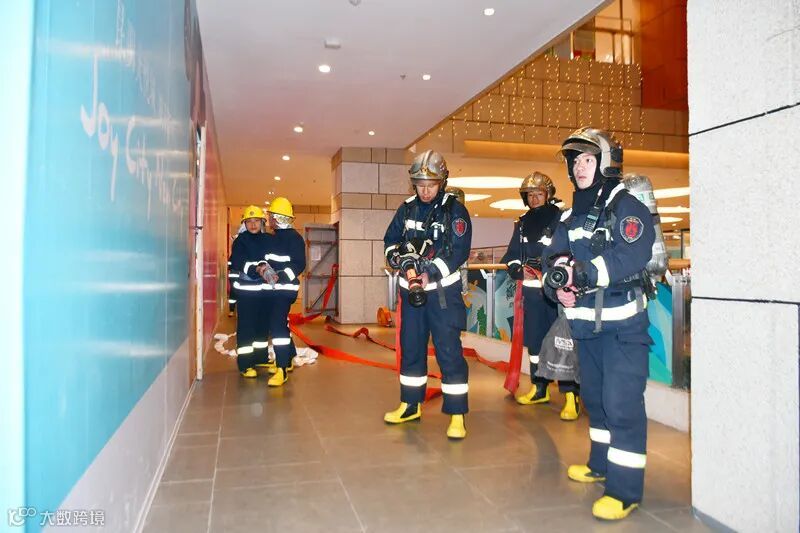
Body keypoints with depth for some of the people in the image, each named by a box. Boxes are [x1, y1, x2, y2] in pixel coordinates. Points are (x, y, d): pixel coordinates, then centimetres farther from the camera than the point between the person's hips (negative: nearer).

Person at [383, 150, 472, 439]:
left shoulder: (455, 210, -8)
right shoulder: (406, 209, 7)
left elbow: (459, 251, -14)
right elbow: (391, 242, 11)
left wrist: (429, 273, -21)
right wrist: (403, 259, -10)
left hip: (443, 290, -5)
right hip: (411, 289, 6)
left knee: (449, 350, -6)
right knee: (410, 347, 13)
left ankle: (457, 414, 2)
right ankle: (411, 405, 27)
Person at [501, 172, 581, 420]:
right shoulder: (522, 223, 15)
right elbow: (514, 251, 19)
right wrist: (514, 266, -1)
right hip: (531, 288, 6)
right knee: (534, 339, 13)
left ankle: (571, 396, -4)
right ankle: (539, 388, 28)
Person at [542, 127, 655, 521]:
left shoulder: (626, 207, -11)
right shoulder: (571, 216, 13)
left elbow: (630, 258, -26)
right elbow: (553, 258, 6)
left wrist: (580, 273, -31)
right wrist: (558, 284, -14)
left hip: (622, 325, -8)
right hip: (586, 322, 8)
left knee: (621, 403, -8)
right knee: (595, 396, 19)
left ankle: (625, 489, 2)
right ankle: (601, 464, 37)